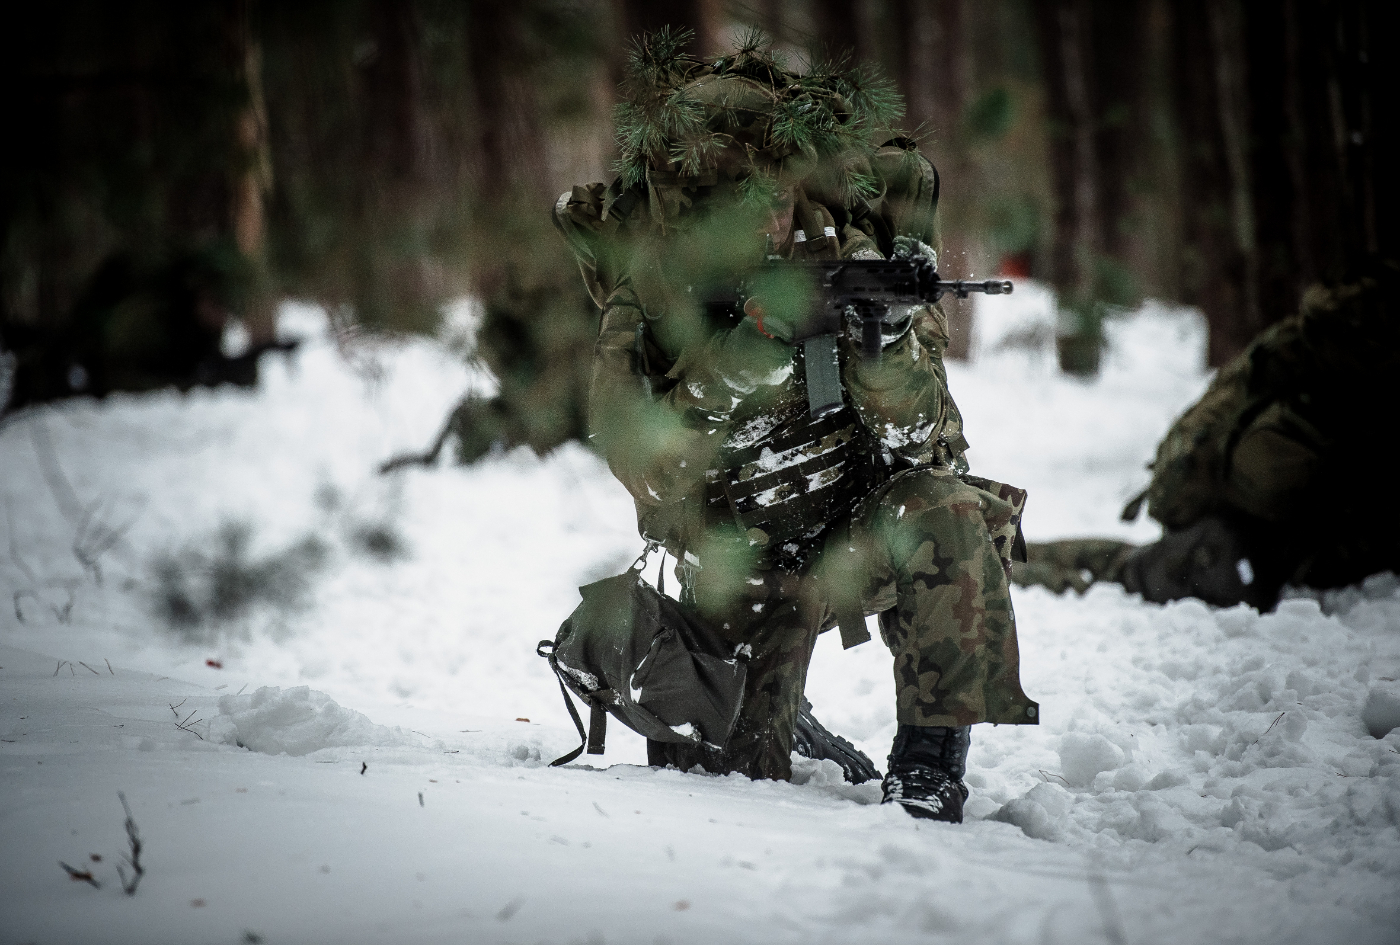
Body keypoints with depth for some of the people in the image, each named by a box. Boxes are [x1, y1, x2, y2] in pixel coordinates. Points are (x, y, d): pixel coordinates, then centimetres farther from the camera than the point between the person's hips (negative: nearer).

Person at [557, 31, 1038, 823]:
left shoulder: (854, 254, -15)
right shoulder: (649, 283, -13)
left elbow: (919, 442, -19)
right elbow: (645, 463, -23)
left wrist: (888, 341, -37)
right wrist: (731, 370, -37)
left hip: (863, 526, -1)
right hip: (742, 557, 1)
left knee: (944, 516, -34)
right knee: (725, 775, -5)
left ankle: (929, 768, -20)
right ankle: (781, 722, 34)